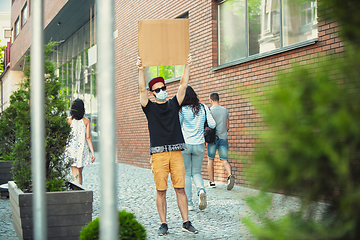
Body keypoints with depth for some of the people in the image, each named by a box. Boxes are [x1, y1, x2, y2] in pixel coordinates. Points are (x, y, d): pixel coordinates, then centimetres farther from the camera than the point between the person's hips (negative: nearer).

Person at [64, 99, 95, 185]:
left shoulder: (69, 120, -4)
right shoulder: (86, 121, -2)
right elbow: (88, 137, -6)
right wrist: (92, 152, -4)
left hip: (72, 148, -2)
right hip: (83, 148, 2)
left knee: (75, 174, -4)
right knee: (80, 173, 17)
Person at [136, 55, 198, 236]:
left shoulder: (174, 104, 15)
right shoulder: (150, 107, 8)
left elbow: (183, 85, 9)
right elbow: (142, 89, -6)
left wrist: (187, 66, 3)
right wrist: (141, 70, -16)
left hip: (176, 152, 2)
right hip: (158, 153, -2)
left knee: (180, 188, 2)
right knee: (161, 191, 0)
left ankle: (186, 222, 8)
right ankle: (163, 224, 8)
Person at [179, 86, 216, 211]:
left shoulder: (182, 110, -9)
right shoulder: (203, 108, 0)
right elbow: (212, 125, -1)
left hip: (185, 144, -2)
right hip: (199, 145, 3)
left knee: (186, 174, 9)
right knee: (196, 172, 15)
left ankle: (189, 203, 7)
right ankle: (201, 190, -17)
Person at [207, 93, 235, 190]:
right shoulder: (225, 110, 9)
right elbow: (227, 127, 14)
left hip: (213, 138, -3)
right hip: (223, 138, 3)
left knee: (210, 159, 11)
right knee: (224, 160, 4)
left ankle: (212, 182, 13)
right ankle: (230, 175, -24)